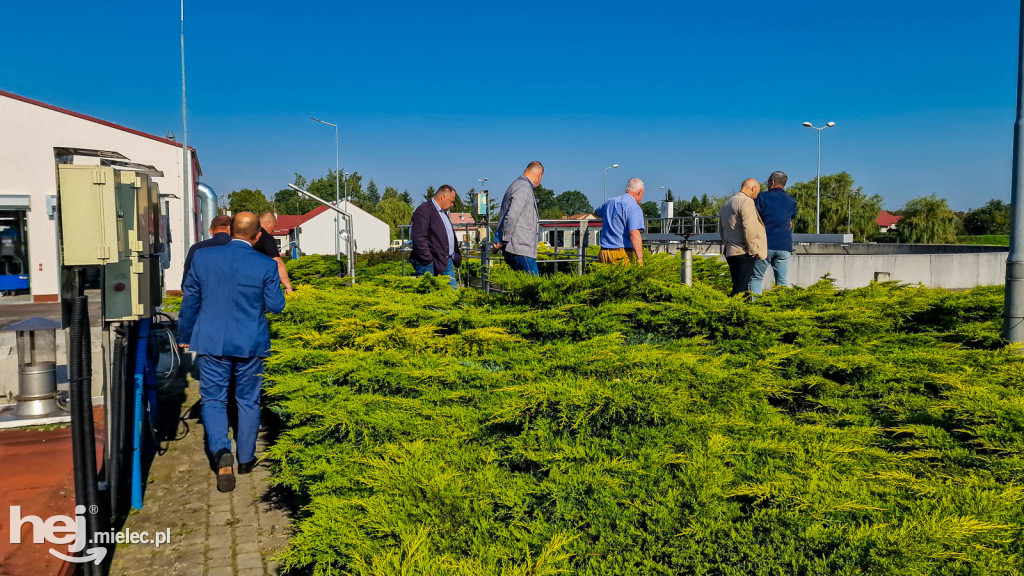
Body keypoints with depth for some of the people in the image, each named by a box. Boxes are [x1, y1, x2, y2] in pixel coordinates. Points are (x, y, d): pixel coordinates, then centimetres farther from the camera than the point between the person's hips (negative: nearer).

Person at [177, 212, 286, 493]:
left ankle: (222, 452, -13)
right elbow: (276, 306, -6)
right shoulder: (266, 266, -12)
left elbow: (190, 300, 4)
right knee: (248, 401, 15)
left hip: (211, 342, 1)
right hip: (250, 344, -1)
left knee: (213, 400, 9)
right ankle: (245, 459, 25)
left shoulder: (203, 256, -4)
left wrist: (184, 336, 16)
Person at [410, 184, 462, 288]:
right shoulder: (423, 210, -12)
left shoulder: (444, 212, 20)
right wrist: (428, 262, -21)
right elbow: (419, 239, -19)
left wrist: (456, 256, 21)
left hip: (447, 262, 9)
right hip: (431, 264, -9)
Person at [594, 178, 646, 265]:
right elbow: (634, 233, -19)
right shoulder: (634, 207, -7)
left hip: (604, 254, 7)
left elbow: (597, 213, 38)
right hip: (623, 255, -7)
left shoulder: (609, 202, 16)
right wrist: (640, 260, -22)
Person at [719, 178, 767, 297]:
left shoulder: (726, 204, 20)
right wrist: (753, 250, -12)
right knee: (744, 289, -10)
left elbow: (721, 229, 25)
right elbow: (749, 228, -17)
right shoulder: (747, 202, -9)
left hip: (730, 252, 9)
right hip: (744, 253, -9)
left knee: (737, 288, 11)